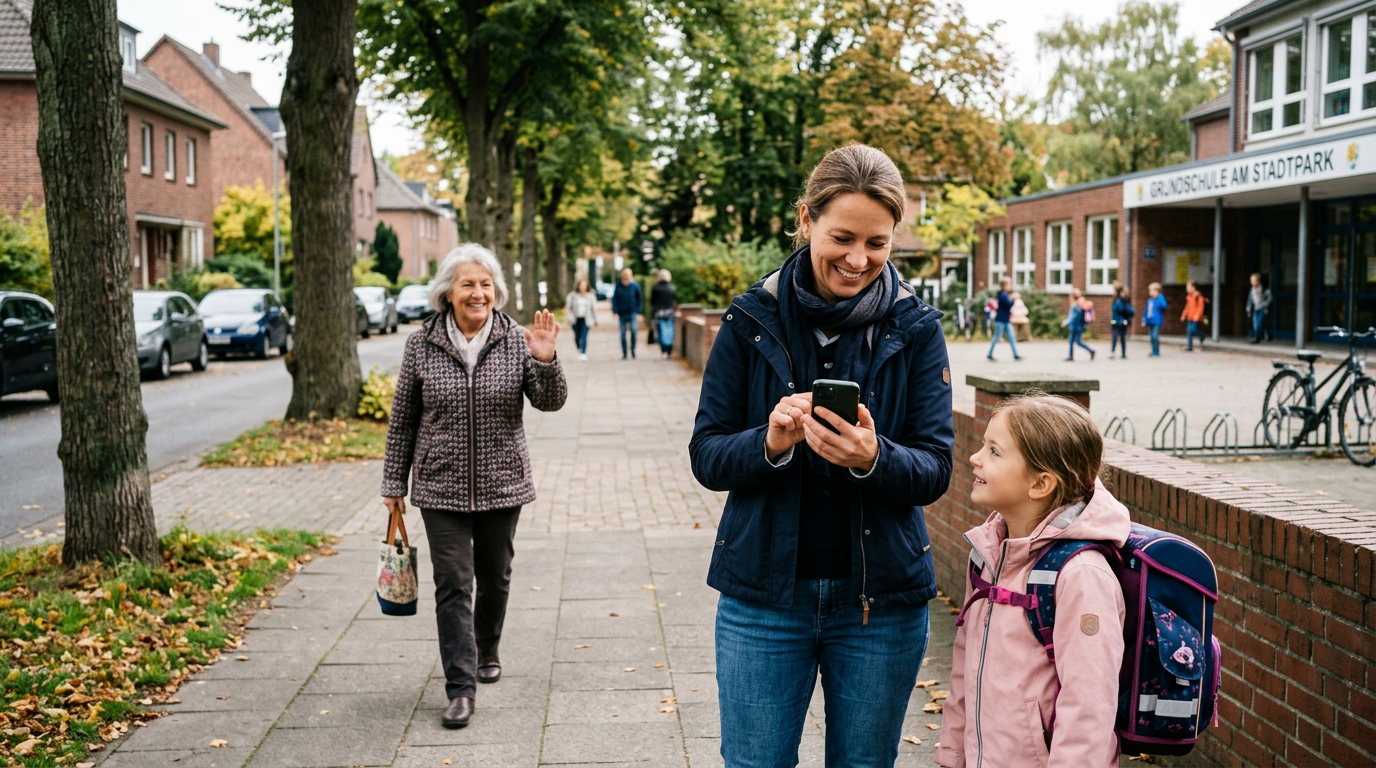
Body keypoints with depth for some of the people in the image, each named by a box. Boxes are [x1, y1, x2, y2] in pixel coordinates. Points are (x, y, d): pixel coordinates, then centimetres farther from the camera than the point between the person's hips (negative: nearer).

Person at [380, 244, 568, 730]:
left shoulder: (516, 341, -4)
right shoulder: (421, 346, -3)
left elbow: (551, 402, -8)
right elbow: (403, 419, 3)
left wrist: (545, 361, -27)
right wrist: (394, 482, 5)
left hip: (502, 485, 1)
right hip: (441, 488, -1)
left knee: (495, 577, 17)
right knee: (453, 584, -5)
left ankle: (487, 652, 41)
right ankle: (460, 687, -1)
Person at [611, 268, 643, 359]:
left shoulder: (635, 285, -2)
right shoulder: (618, 286, -1)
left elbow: (640, 299, 4)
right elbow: (614, 299, 3)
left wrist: (638, 313, 0)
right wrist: (615, 311, -7)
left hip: (632, 313, -1)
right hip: (622, 313, 2)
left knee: (633, 330, -19)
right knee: (623, 334, 4)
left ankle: (633, 349, 0)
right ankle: (624, 354, 12)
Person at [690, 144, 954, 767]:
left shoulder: (915, 329, -3)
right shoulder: (752, 320, -3)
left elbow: (935, 470, -6)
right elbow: (706, 457, -3)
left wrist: (873, 459, -27)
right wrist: (769, 442, -24)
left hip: (881, 599, 1)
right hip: (763, 596, 0)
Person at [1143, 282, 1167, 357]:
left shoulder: (1160, 298, -6)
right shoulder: (1149, 300, 14)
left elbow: (1164, 305, -24)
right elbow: (1146, 311, 20)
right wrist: (1144, 320, 15)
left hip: (1157, 321, -7)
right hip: (1150, 322, 7)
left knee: (1155, 336, -12)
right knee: (1152, 337, 10)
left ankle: (1156, 352, -6)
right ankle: (1153, 351, 17)